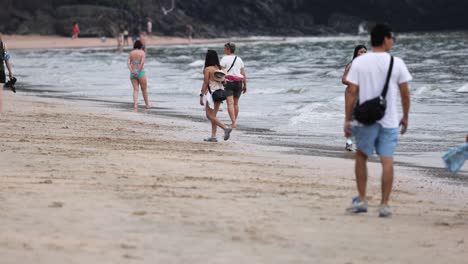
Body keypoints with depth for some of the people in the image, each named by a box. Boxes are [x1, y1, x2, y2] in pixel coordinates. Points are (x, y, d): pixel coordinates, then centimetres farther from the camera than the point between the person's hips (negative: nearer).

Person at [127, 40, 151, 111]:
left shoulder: (131, 53, 8)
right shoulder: (142, 52, -5)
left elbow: (128, 63, -3)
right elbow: (142, 63, -18)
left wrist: (132, 71, -12)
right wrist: (138, 72, -14)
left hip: (132, 73, 4)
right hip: (141, 73, -4)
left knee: (135, 89, 3)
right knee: (144, 89, 13)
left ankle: (135, 105, -15)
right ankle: (147, 104, 27)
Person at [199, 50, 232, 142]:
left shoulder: (207, 69, -12)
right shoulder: (219, 68, 6)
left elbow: (205, 83, -13)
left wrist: (201, 96, -9)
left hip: (211, 92, -7)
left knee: (210, 116, -1)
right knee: (213, 116, 13)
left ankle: (226, 128, -16)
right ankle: (213, 136, 11)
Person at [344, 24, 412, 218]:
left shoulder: (359, 62, -3)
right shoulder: (397, 63, -3)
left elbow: (351, 92, -5)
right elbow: (405, 93, 1)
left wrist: (347, 119, 0)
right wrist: (405, 117, 14)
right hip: (389, 121, 0)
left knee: (361, 157, 17)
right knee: (387, 161, 1)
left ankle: (361, 200, 16)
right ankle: (384, 205, -1)